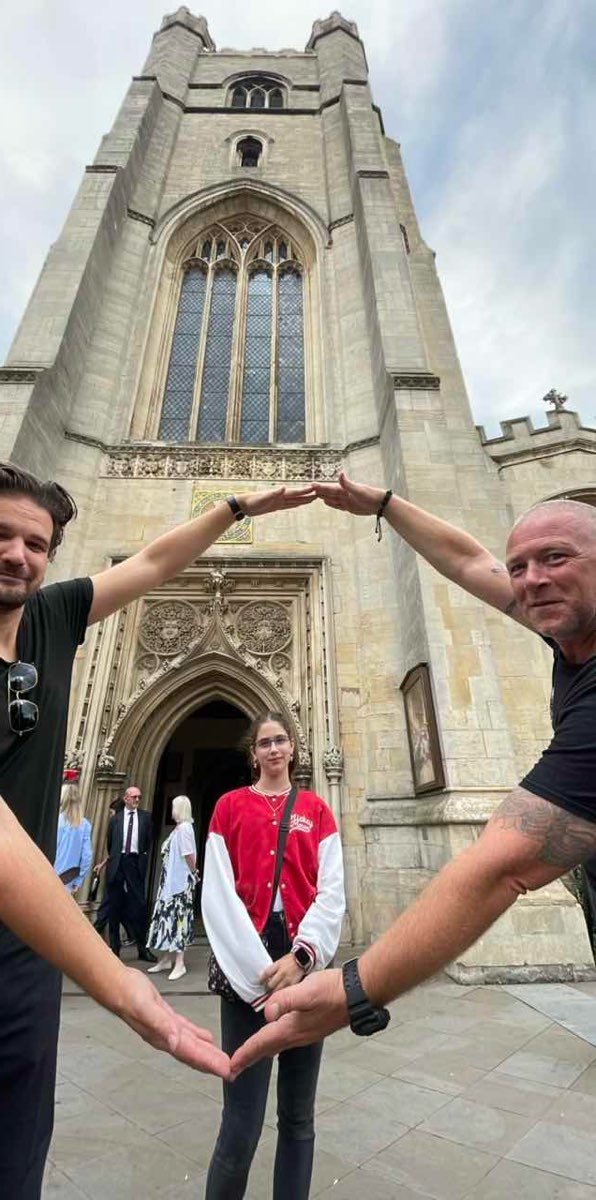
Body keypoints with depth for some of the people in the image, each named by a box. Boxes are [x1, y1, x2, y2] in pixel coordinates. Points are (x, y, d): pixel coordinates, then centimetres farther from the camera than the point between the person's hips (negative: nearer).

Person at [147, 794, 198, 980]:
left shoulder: (184, 827, -18)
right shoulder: (178, 827, 10)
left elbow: (189, 855, -21)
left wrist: (193, 874, -8)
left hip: (180, 881, -9)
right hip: (171, 880, 9)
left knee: (177, 916, -3)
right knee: (168, 915, 14)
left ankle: (180, 964, 6)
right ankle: (166, 959, 26)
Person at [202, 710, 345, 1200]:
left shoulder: (316, 809, 6)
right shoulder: (230, 806, 2)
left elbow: (332, 893, 1)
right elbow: (218, 895, -4)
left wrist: (301, 957, -11)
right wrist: (258, 968, -10)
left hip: (306, 965, 2)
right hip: (248, 968, -2)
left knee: (299, 1116, 11)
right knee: (242, 1120, -2)